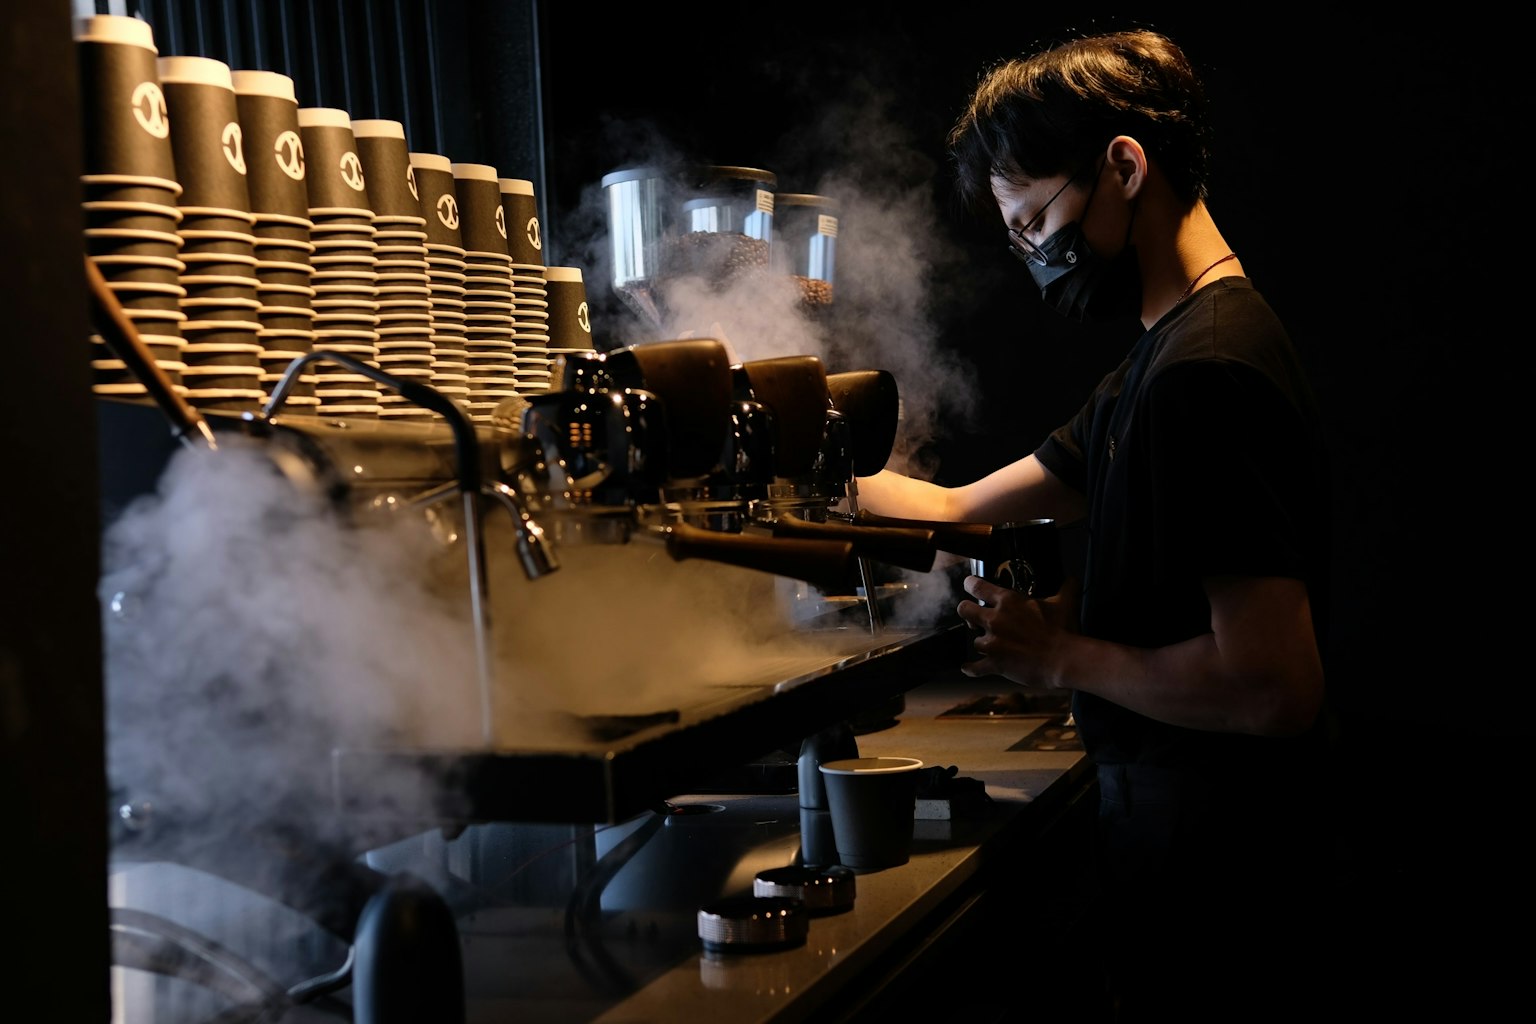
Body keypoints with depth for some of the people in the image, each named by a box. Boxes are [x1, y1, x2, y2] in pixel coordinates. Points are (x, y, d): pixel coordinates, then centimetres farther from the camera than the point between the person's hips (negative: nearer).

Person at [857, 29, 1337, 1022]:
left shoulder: (1207, 372, -23)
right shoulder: (1163, 355, 11)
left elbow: (1273, 684, -30)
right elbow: (961, 512, 17)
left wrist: (1062, 655, -16)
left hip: (1212, 868, -10)